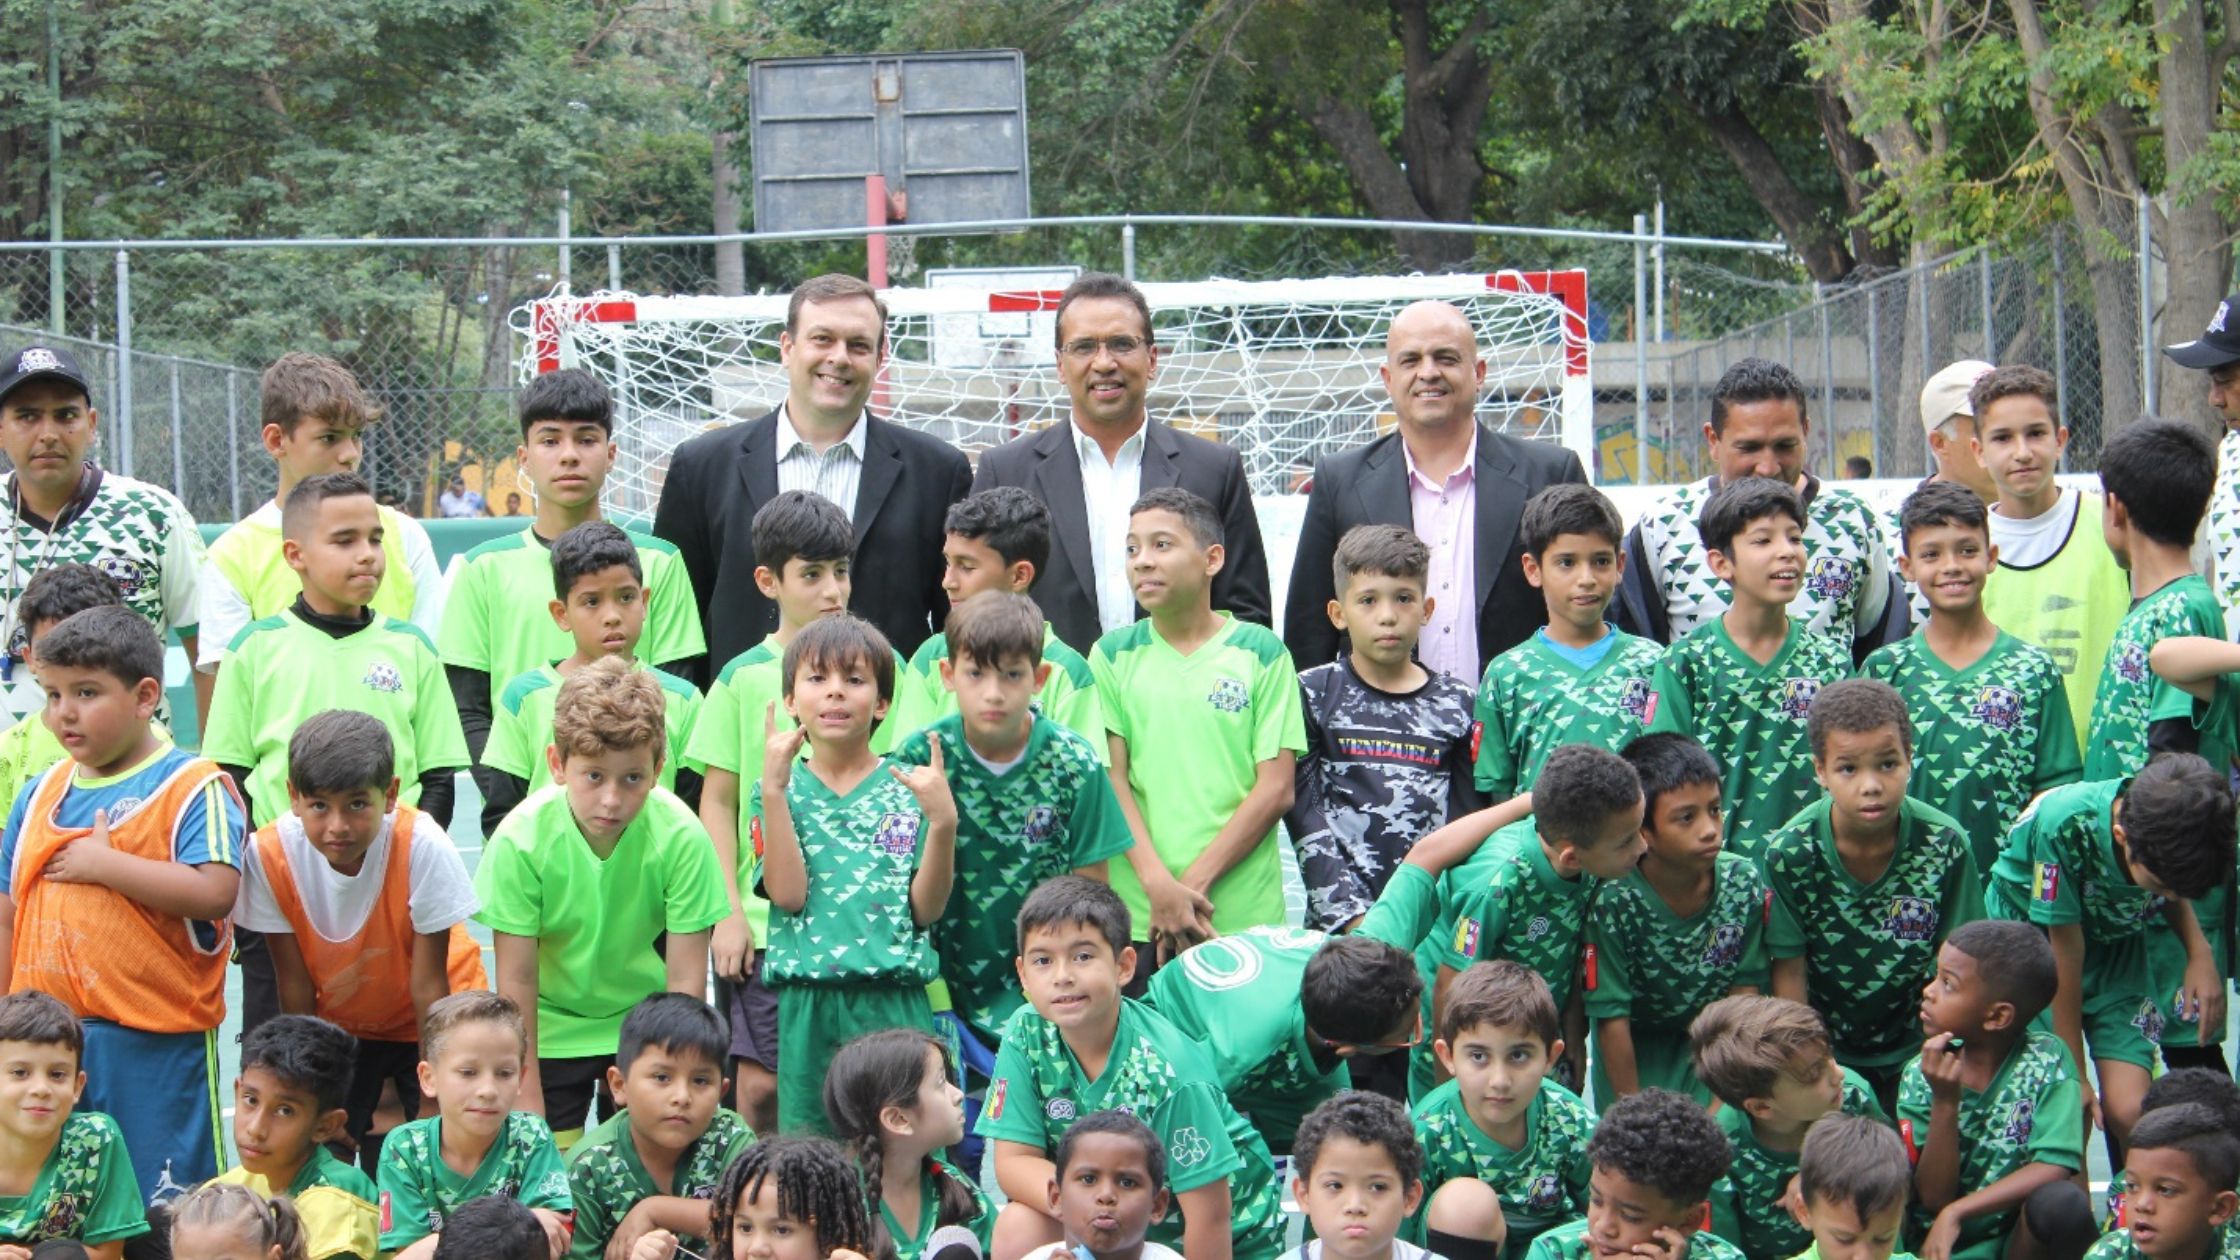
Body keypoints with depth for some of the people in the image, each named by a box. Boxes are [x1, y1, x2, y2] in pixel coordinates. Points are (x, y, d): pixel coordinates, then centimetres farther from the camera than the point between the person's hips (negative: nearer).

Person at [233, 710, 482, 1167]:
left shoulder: (423, 846, -32)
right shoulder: (270, 855, -24)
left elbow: (428, 987, -23)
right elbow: (295, 986, -14)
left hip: (431, 1025, -2)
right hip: (337, 1023, 2)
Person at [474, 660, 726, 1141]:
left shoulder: (681, 837, -23)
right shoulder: (521, 839, -22)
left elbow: (686, 979, -15)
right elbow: (517, 980, -14)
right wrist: (527, 1098, -11)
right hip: (550, 1031, 0)